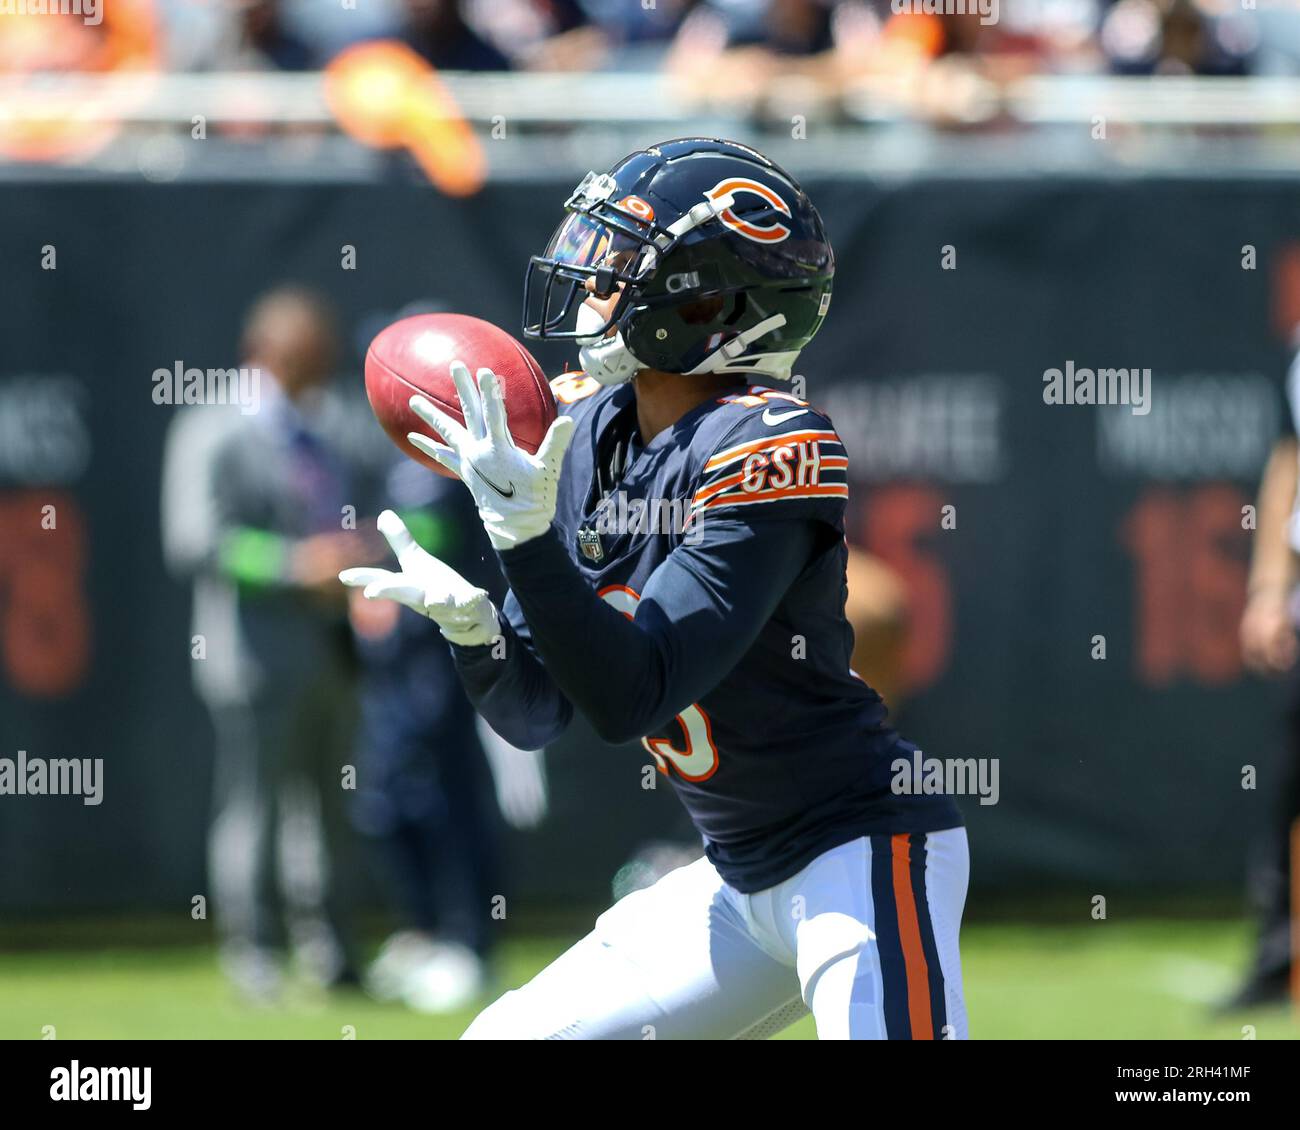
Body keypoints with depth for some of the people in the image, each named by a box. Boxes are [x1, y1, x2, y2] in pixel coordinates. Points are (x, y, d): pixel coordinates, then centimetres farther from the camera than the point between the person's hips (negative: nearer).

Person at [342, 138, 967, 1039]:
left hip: (862, 855, -9)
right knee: (507, 1043, 10)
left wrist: (527, 533, -33)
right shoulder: (585, 432, 4)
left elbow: (631, 697, -26)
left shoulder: (766, 452, -19)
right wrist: (470, 624, -14)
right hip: (742, 879, 9)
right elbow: (534, 713, 6)